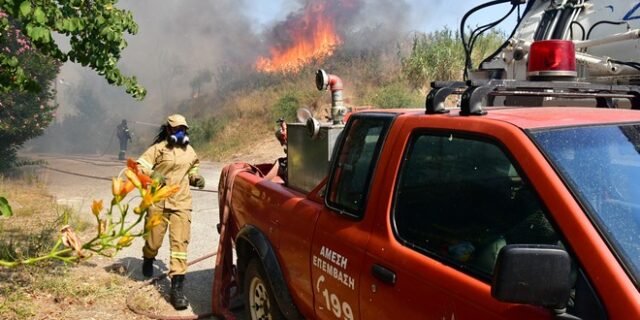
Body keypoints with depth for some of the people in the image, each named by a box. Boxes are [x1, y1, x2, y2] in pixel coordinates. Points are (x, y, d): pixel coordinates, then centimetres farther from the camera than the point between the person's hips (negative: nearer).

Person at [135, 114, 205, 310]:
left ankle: (177, 288, -9)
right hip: (158, 203, -2)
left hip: (181, 204, 2)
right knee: (153, 240, 9)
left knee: (180, 243, -9)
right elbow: (140, 168, -5)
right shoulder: (158, 148, -1)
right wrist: (154, 177, -22)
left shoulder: (189, 151, 13)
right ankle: (148, 260, 47)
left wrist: (196, 178, 7)